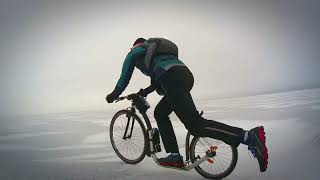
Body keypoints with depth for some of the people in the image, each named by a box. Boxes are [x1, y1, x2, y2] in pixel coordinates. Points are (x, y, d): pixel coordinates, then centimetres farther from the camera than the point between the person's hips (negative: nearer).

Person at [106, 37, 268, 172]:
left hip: (172, 79, -8)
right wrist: (144, 91, 48)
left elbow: (124, 79, 25)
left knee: (196, 125, -15)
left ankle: (250, 137, -26)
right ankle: (174, 156, 14)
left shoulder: (134, 53, 23)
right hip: (186, 75, 9)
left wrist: (113, 96, 40)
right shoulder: (154, 50, 42)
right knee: (160, 113, 21)